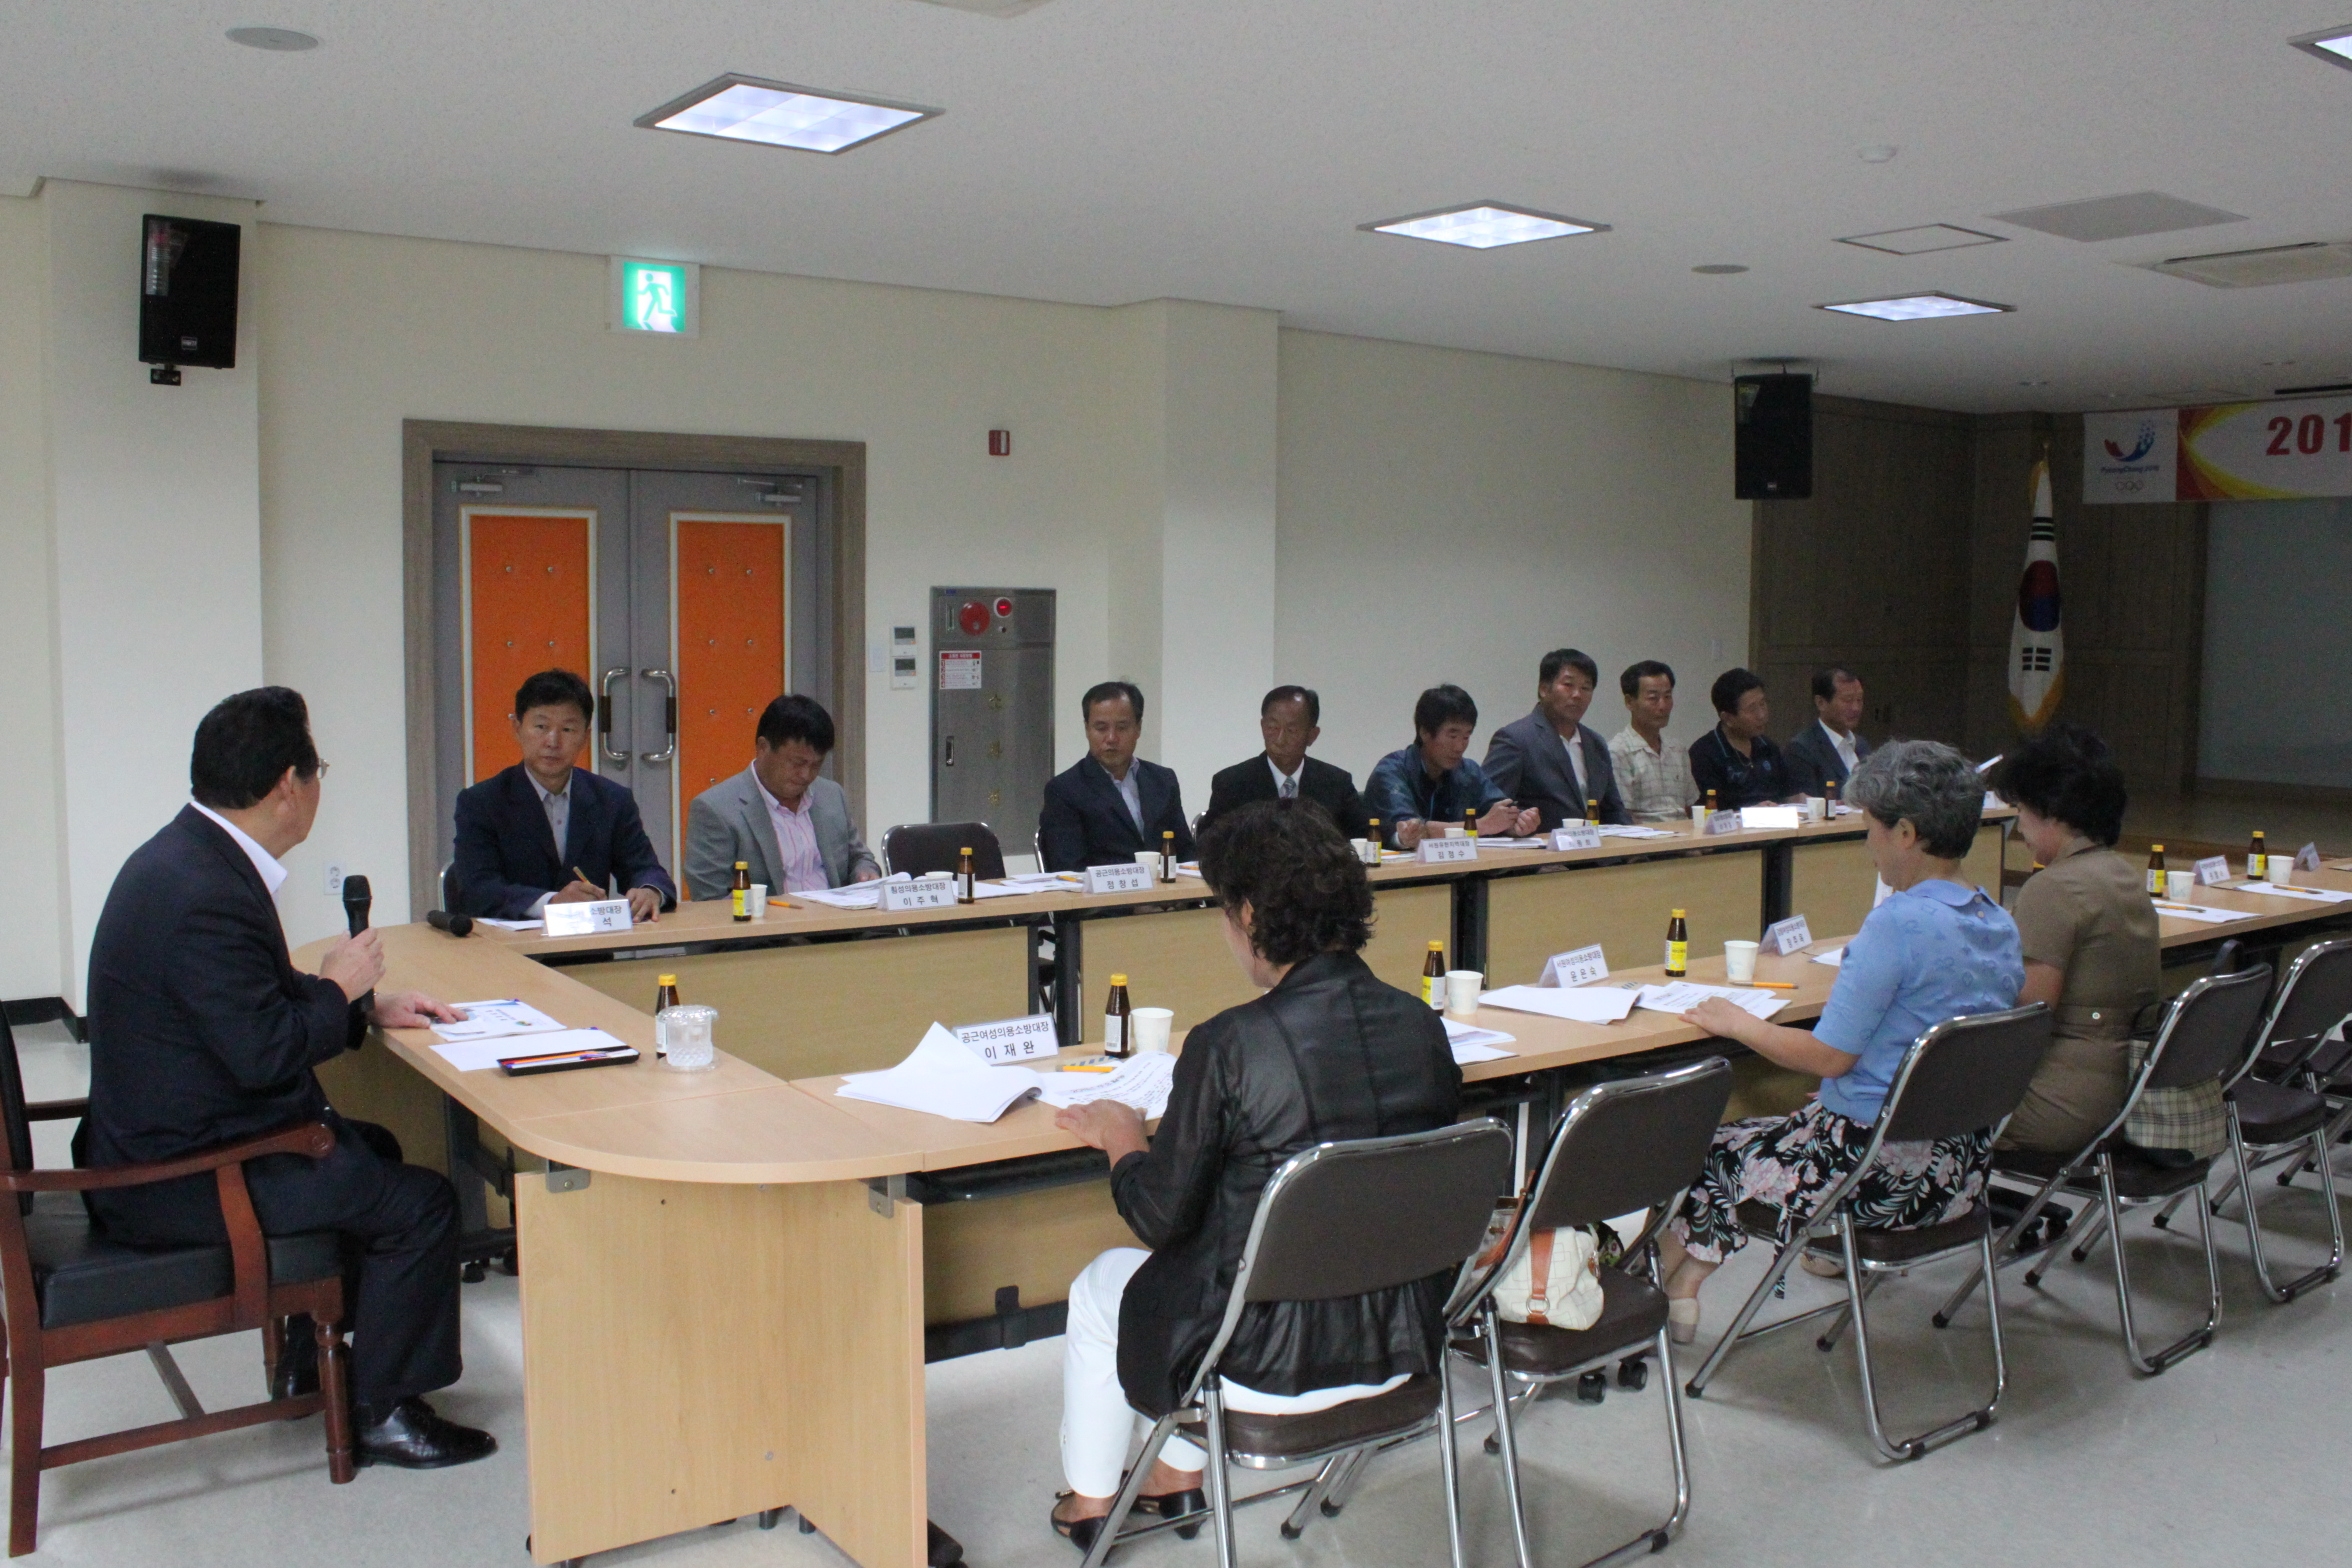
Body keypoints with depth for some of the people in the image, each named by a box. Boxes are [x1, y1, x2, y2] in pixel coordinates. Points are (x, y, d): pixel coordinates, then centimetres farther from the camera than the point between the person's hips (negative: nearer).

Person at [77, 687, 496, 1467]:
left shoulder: (187, 855, 5)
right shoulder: (204, 894, -28)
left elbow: (258, 995, 17)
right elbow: (266, 1053, -29)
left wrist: (369, 1005, 7)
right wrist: (340, 989, -12)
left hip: (158, 1139, 11)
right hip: (177, 1181, -11)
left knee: (372, 1150, 25)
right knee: (419, 1202, -11)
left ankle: (312, 1358, 34)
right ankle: (381, 1411, 4)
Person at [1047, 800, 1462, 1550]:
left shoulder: (1229, 1044, -23)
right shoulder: (1421, 1025, -6)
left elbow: (1163, 1217, -12)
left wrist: (1120, 1138, 8)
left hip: (1273, 1365, -6)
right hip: (1404, 1347, 6)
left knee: (1101, 1284, 25)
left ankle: (1088, 1500, 44)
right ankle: (1181, 1474, 49)